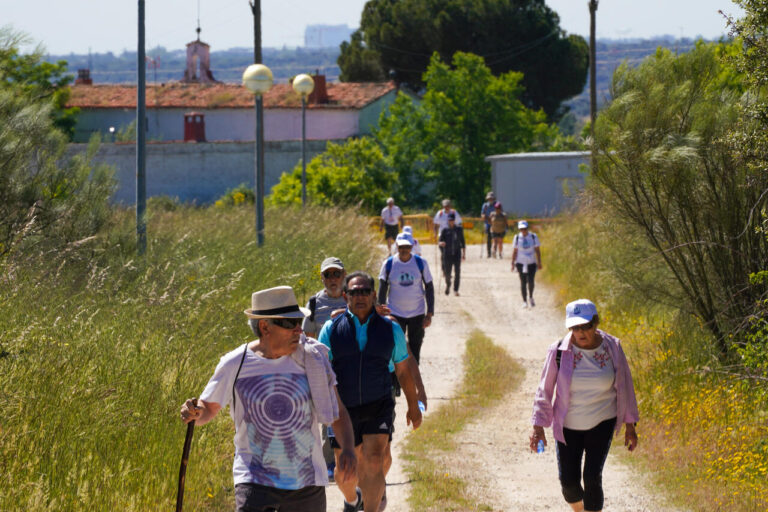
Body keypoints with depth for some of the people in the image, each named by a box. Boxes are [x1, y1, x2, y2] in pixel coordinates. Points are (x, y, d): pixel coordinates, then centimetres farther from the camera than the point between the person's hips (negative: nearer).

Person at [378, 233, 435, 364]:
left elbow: (429, 288, 3)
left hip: (417, 314, 1)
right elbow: (382, 290, 2)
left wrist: (429, 314, -3)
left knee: (415, 351, 6)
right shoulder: (388, 264, -5)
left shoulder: (421, 263, -3)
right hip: (395, 313, -1)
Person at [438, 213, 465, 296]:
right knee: (447, 273, 3)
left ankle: (455, 290, -2)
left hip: (457, 254, 0)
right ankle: (448, 285, 35)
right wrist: (440, 243, -24)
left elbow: (462, 242, 12)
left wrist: (464, 254, 9)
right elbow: (440, 242, 1)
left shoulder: (459, 230, 6)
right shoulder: (445, 230, 2)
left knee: (457, 272, -9)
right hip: (447, 254, 0)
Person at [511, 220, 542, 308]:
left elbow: (537, 250, 3)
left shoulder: (533, 237, -2)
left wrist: (539, 263, 2)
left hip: (531, 263, 0)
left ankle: (531, 297, 18)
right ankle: (525, 301, 11)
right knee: (523, 282, -1)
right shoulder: (517, 238, 0)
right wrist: (513, 263, 3)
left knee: (530, 281, -9)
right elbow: (514, 251, 5)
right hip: (521, 263, 0)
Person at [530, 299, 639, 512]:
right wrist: (538, 427, -9)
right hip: (568, 425, 0)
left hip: (602, 422, 0)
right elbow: (545, 389, -6)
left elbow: (624, 387, 1)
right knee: (569, 480, 3)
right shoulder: (560, 351, -14)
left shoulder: (612, 348, -10)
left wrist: (630, 426, 5)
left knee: (592, 478, -11)